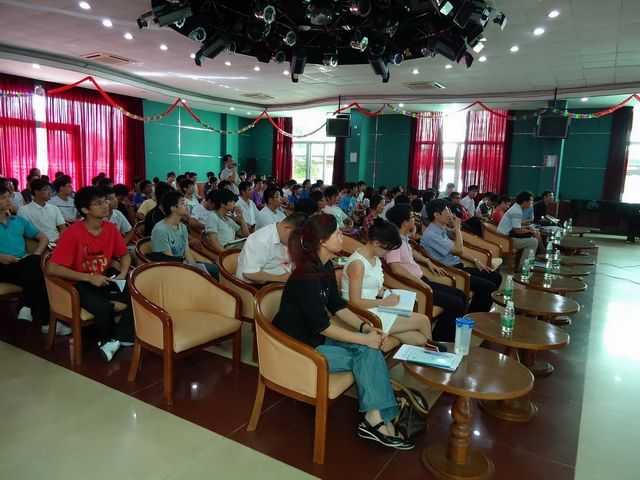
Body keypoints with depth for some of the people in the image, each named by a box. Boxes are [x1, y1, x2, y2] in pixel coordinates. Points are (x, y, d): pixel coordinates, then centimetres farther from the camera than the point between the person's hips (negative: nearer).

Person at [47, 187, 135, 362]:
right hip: (80, 283, -5)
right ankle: (106, 340, 0)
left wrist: (123, 273, -10)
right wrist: (89, 277, -26)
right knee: (104, 307, -32)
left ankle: (120, 337, -3)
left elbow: (125, 255, 11)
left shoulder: (111, 228, -4)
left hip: (106, 277, 5)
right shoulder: (72, 233, -20)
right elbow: (52, 268, -23)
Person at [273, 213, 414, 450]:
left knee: (370, 351, -12)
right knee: (366, 354, -13)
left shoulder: (325, 266, 2)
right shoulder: (307, 276, -26)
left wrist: (365, 327, -5)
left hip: (316, 336, 8)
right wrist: (364, 339, -19)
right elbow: (321, 326, -24)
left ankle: (376, 419, -13)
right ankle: (377, 420, -2)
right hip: (297, 347, -8)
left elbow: (337, 305, 9)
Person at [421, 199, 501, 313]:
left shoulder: (442, 230, 12)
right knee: (489, 287, -19)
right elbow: (458, 250, -21)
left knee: (496, 276, 8)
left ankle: (477, 313, 15)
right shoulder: (430, 234, -19)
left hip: (458, 267, 10)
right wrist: (457, 228, -12)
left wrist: (476, 261, 10)